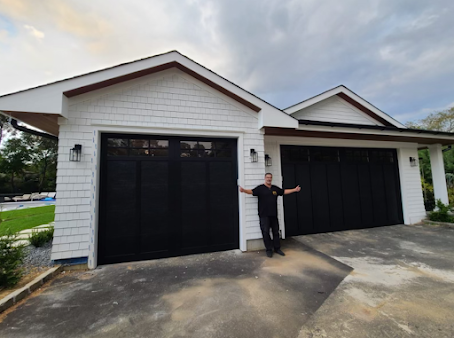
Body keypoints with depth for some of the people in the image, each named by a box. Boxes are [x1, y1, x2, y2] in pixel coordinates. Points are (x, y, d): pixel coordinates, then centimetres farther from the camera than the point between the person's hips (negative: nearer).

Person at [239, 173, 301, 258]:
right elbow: (252, 191, -17)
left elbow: (284, 191, 23)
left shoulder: (275, 188, 12)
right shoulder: (260, 188, -4)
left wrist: (294, 190, 22)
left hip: (274, 215, 5)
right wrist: (244, 190, -35)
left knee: (276, 232, 12)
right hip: (264, 215, -5)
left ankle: (277, 248, 28)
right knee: (266, 232, -1)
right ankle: (269, 250, 14)